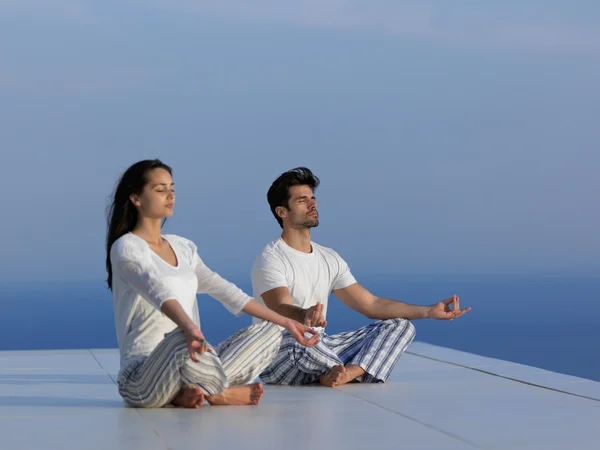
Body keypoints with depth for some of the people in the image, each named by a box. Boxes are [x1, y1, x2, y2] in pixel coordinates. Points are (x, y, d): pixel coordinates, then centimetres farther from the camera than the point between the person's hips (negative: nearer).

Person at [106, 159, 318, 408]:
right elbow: (158, 293, -28)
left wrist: (285, 322, 7)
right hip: (141, 382, -8)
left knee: (269, 332, 0)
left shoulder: (181, 247, 16)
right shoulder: (126, 248, -9)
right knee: (182, 341, -41)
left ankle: (195, 390, -14)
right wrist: (190, 329, -48)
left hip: (184, 367, 8)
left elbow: (224, 290, 13)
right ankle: (219, 392, -10)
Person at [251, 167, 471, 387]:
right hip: (276, 357, -8)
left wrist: (429, 311, -2)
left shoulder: (329, 259, 12)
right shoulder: (270, 260, -11)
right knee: (299, 339, -43)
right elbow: (282, 310, -29)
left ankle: (347, 373, -32)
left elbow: (371, 305, 7)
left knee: (399, 325, -4)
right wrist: (305, 316, -54)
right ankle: (350, 372, -13)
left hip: (319, 350, 8)